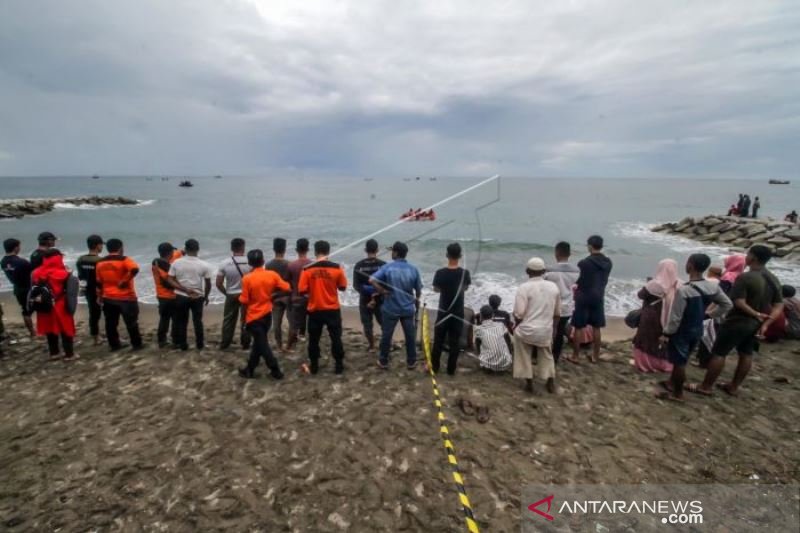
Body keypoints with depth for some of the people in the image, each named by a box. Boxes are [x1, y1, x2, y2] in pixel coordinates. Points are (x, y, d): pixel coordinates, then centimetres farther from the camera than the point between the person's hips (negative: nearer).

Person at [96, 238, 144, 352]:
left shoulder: (100, 263, 6)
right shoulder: (124, 260, -13)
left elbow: (99, 282, 13)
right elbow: (134, 269, -34)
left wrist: (99, 296, 21)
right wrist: (124, 281, -22)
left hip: (108, 298, 6)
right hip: (126, 298, -5)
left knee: (111, 323, 13)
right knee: (131, 322, 4)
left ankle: (114, 344, 20)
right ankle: (137, 344, 11)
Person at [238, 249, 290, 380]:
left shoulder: (247, 279, -16)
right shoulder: (272, 274, -6)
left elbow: (244, 301, -14)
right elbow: (287, 288, -3)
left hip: (254, 316, -4)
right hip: (267, 314, 5)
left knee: (262, 345, 4)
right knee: (258, 342, 17)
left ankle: (276, 370, 5)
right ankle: (250, 369, 26)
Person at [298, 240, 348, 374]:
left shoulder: (307, 270, -10)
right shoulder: (337, 268, -9)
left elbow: (302, 290, -8)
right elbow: (343, 287, 2)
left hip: (315, 310, 0)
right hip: (333, 309, 0)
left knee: (314, 339, 14)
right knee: (336, 338, 12)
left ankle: (314, 365, 23)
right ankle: (339, 365, 17)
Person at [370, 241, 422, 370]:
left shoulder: (387, 267, -11)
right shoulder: (413, 269, -5)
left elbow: (372, 280, -22)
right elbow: (419, 290, 3)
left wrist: (382, 292, -10)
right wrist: (416, 300, 21)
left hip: (390, 309, -1)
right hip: (408, 309, 2)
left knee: (386, 335, 12)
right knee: (410, 336, 14)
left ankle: (383, 362, 23)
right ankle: (411, 362, 23)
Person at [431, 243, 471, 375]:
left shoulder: (440, 273, -15)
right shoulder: (465, 273, -12)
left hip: (443, 312, 0)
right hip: (458, 313, 0)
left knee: (438, 341, 12)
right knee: (455, 342, 10)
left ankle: (434, 367, 21)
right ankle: (451, 369, 17)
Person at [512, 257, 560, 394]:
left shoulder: (524, 287, -15)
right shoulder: (553, 287, 0)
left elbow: (519, 313, -18)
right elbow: (557, 312, 9)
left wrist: (517, 324, 2)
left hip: (527, 330, -4)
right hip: (546, 331, 4)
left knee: (525, 357, 20)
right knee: (547, 356, 26)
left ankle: (529, 383, 23)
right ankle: (550, 382, 30)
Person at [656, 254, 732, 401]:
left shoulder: (683, 290, -28)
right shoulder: (713, 287, -6)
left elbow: (675, 317, -22)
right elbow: (727, 305, 8)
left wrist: (667, 334, -10)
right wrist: (708, 315, 13)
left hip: (682, 331, -7)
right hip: (697, 330, 7)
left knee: (679, 362, 8)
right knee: (681, 360, 23)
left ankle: (678, 393, 20)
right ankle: (672, 383, 39)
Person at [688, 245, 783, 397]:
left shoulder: (745, 277, -21)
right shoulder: (774, 280, 5)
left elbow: (739, 302, -27)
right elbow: (779, 306, 4)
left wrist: (756, 314, -13)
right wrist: (766, 323, -4)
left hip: (737, 322, -8)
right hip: (756, 324, 8)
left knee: (718, 353, 1)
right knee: (746, 355, 17)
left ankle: (706, 386, 8)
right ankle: (734, 387, 29)